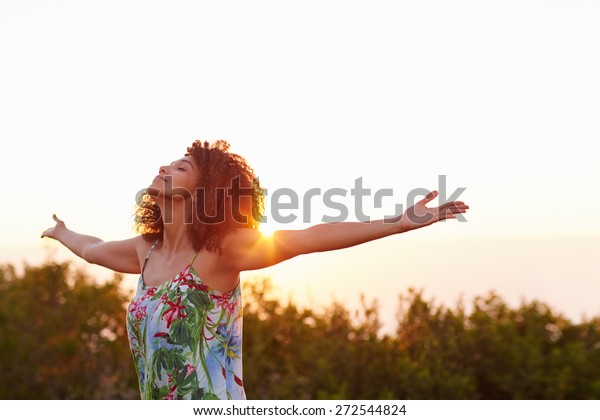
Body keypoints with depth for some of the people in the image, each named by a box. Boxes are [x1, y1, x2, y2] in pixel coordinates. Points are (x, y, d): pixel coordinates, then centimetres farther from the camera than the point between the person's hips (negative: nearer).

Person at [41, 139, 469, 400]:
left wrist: (400, 222, -30)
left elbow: (308, 238, -23)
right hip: (159, 406, 7)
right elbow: (93, 249, 28)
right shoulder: (145, 249, 7)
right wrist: (61, 233, 47)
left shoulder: (221, 247, -13)